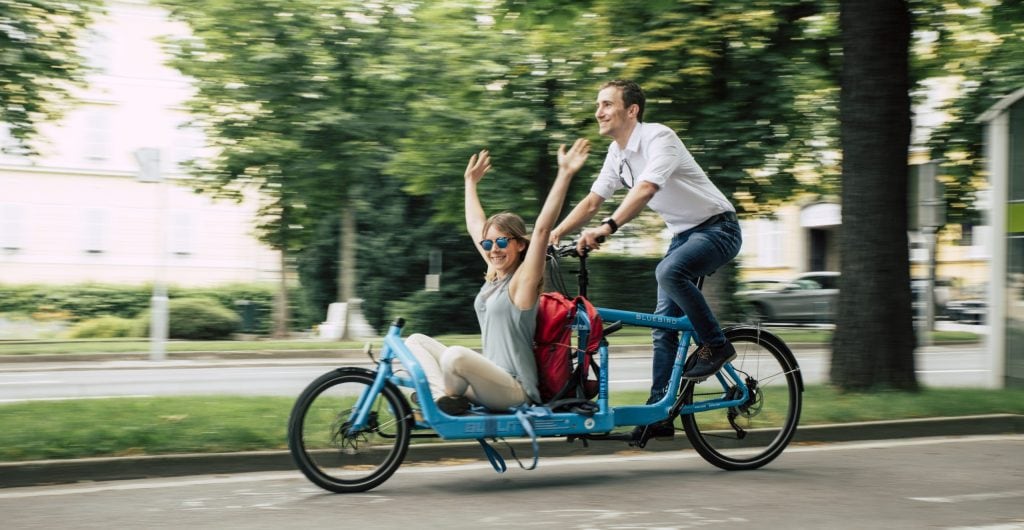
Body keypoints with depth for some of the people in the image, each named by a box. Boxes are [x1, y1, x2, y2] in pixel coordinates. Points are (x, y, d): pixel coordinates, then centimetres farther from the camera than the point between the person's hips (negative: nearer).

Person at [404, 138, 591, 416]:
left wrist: (565, 174, -29)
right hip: (490, 380, 9)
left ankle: (451, 396, -6)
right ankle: (442, 396, -13)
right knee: (416, 340, 8)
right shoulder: (494, 275, 12)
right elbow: (475, 225, 25)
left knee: (456, 355, -36)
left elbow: (543, 229, -23)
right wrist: (471, 182, 35)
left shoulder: (522, 281, -9)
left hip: (514, 391, -9)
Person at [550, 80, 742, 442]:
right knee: (663, 324, 2)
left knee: (669, 272, -35)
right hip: (684, 233, 8)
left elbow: (645, 189, -37)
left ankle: (716, 345, -15)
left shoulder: (658, 138, -21)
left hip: (717, 228, -8)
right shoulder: (617, 153, 4)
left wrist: (607, 228, -49)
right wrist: (553, 234, -8)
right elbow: (591, 201, 6)